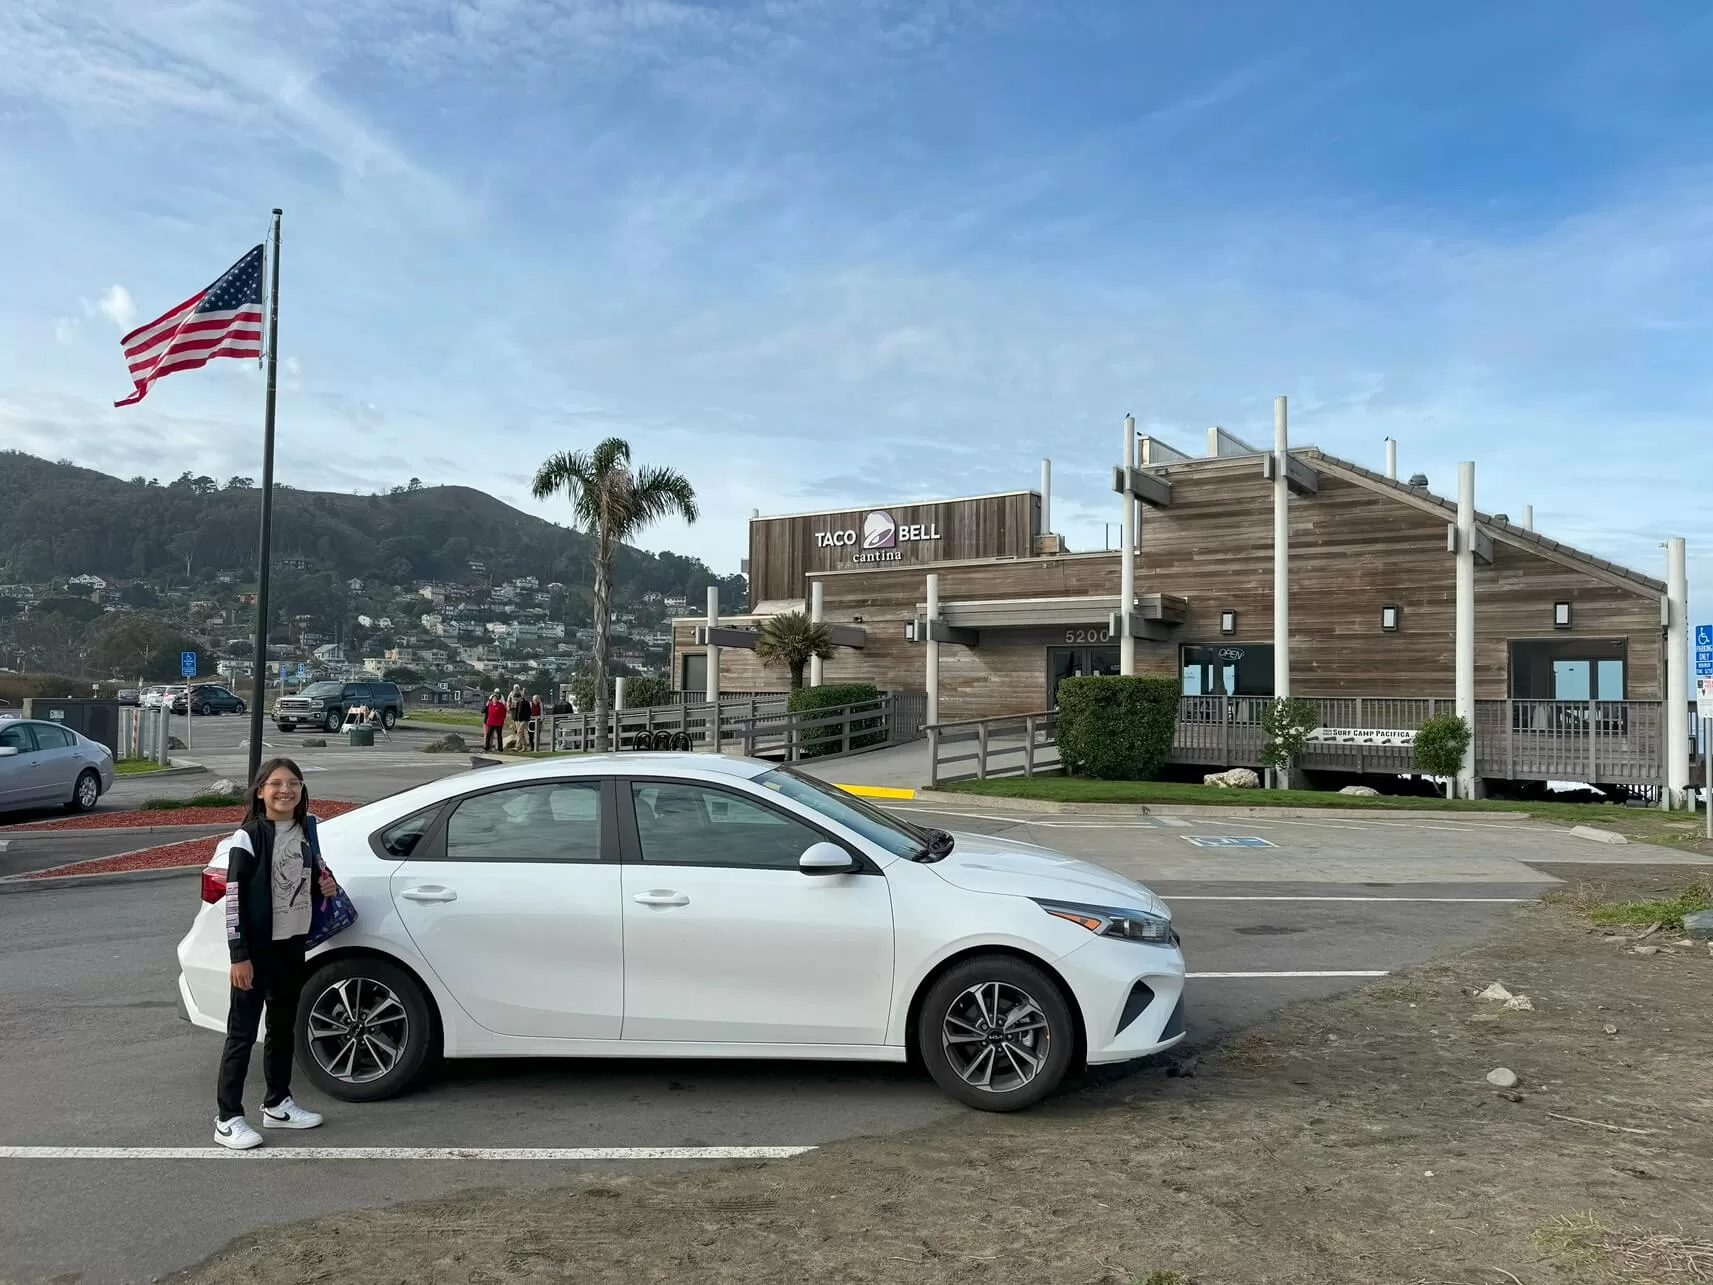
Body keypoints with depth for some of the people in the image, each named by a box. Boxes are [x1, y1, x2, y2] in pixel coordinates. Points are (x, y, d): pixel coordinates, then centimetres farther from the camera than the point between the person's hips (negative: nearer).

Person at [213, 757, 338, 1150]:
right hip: (257, 949, -6)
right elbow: (234, 899, -15)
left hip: (293, 944, 6)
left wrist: (327, 884, -2)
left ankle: (277, 1104, 31)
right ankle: (228, 1119, 8)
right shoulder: (248, 838, -14)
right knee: (243, 1032, -1)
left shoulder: (306, 831, 5)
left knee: (283, 1027, 17)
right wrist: (239, 956, -18)